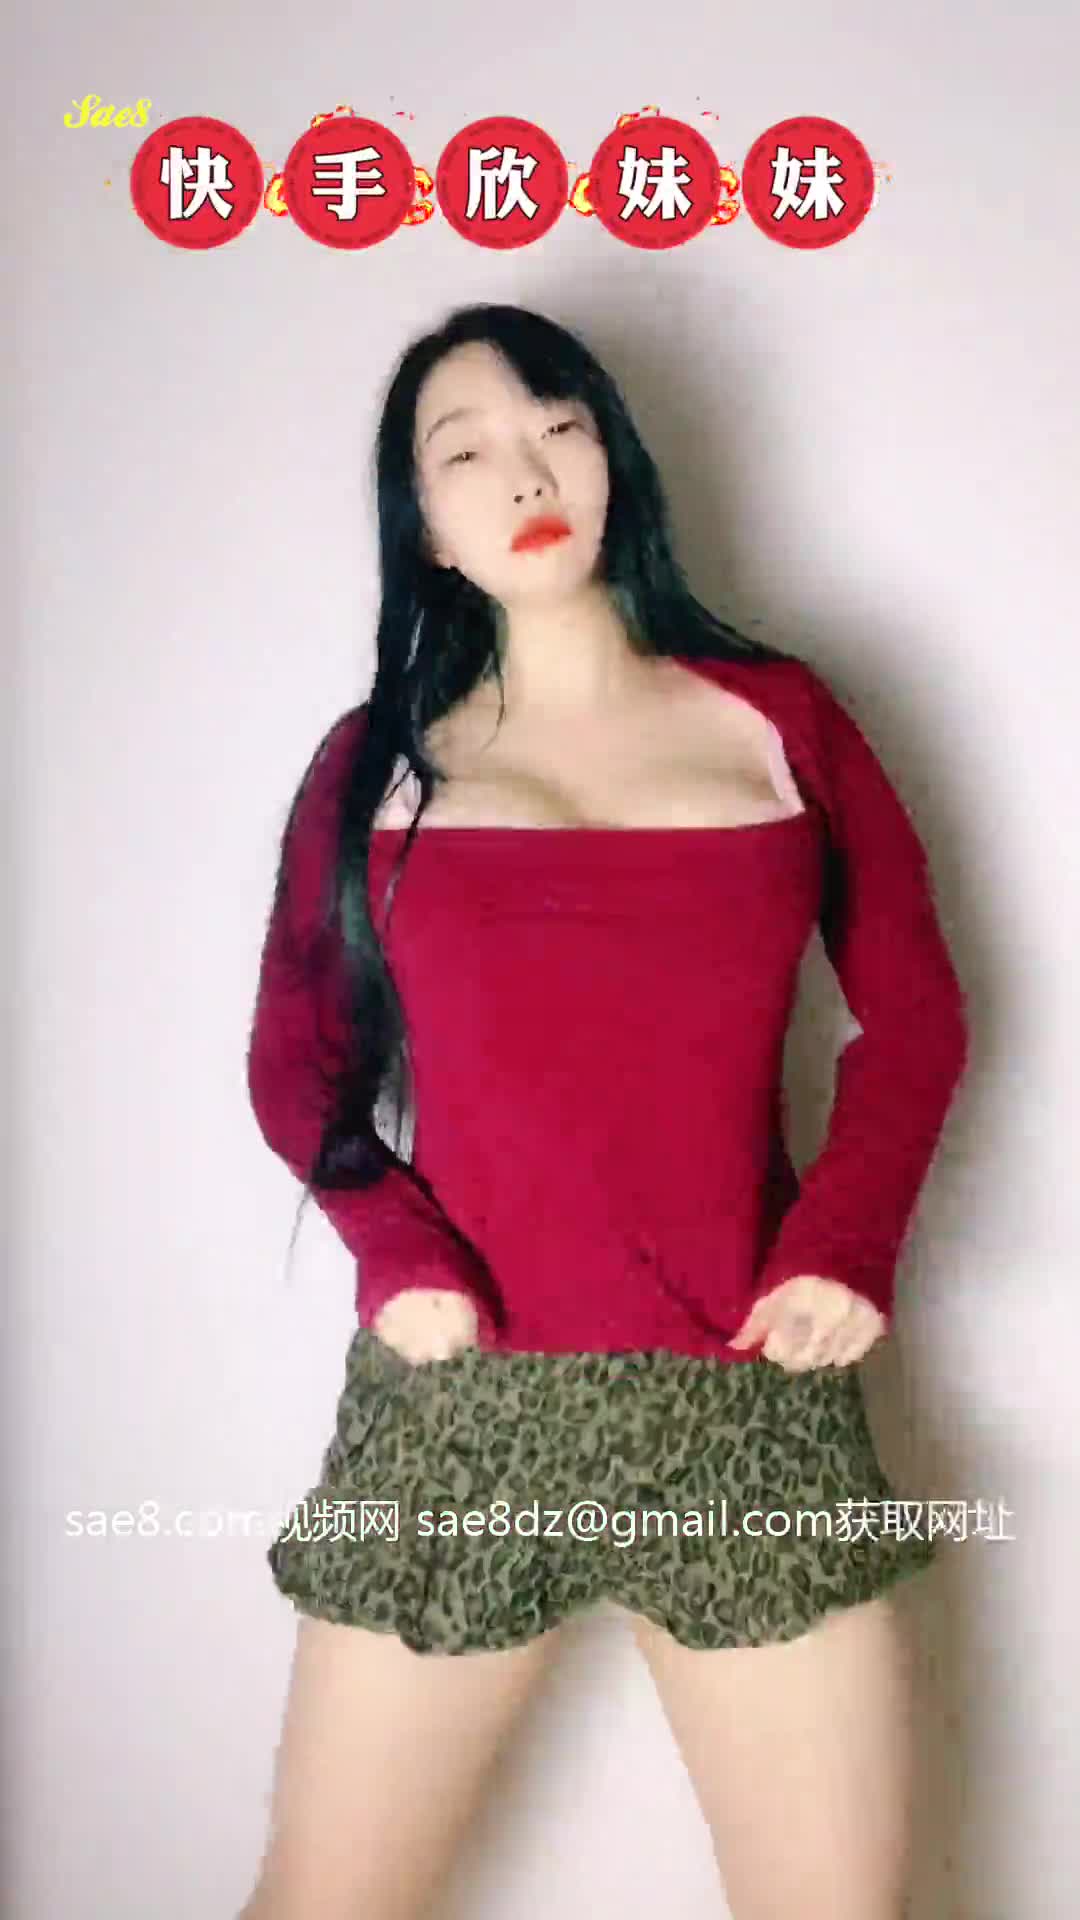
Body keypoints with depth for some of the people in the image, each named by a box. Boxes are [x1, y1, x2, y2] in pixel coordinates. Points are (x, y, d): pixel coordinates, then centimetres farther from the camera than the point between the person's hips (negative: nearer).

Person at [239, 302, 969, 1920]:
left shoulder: (778, 717, 7)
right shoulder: (377, 760, 7)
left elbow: (916, 1012, 9)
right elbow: (295, 1061, 7)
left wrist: (849, 1244, -7)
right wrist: (398, 1253, -10)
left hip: (752, 1399, 0)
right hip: (457, 1403, 0)